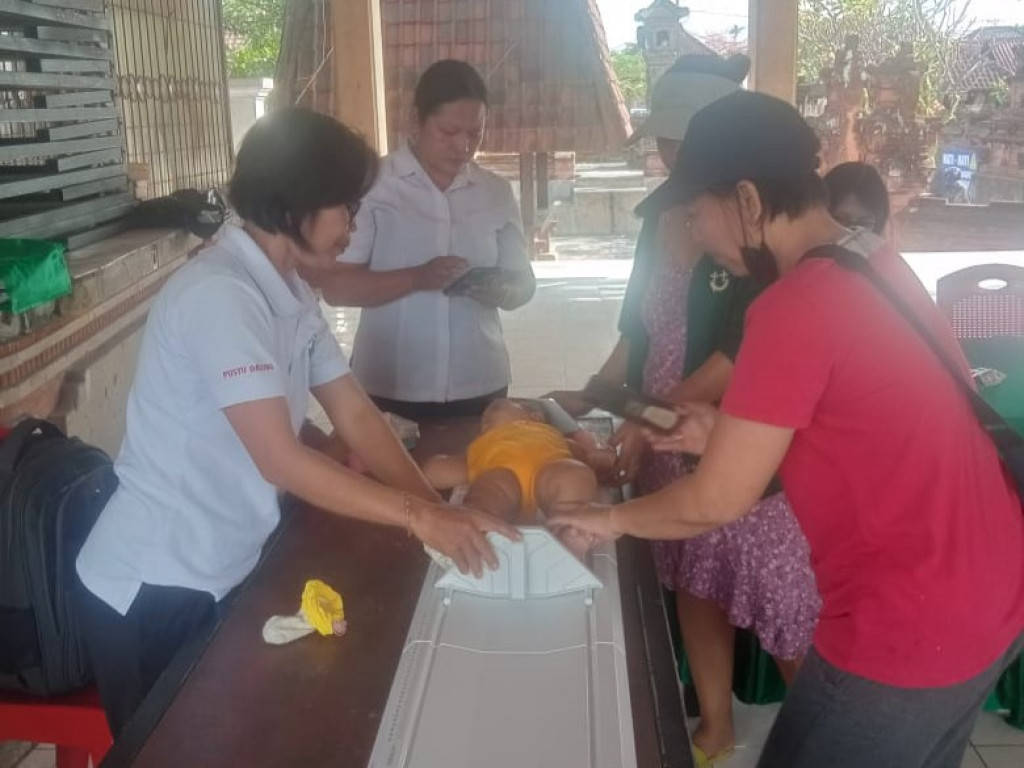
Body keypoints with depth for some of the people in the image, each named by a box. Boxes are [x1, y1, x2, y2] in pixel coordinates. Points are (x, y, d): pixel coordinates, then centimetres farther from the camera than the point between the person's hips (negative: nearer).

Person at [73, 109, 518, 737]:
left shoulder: (294, 294, 5)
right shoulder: (218, 295, -25)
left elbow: (355, 415, 3)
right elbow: (280, 460, -29)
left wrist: (435, 507, -8)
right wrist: (417, 515, -26)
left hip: (225, 573, 8)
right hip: (154, 588, -8)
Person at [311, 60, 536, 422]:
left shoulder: (497, 193, 6)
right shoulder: (371, 185, -6)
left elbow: (522, 284, 11)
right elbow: (334, 285, -10)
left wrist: (496, 290, -12)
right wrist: (418, 278, -24)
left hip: (479, 387, 3)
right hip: (388, 391, -3)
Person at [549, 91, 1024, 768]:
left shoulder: (795, 305, -23)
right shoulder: (879, 266, 5)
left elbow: (715, 503, -17)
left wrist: (613, 518, 0)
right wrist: (734, 435, 9)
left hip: (912, 629, -9)